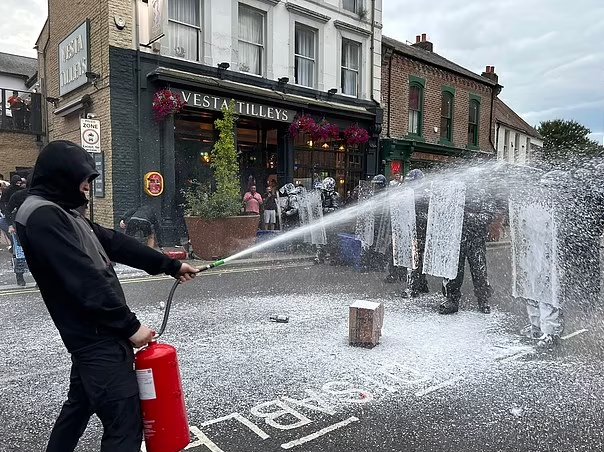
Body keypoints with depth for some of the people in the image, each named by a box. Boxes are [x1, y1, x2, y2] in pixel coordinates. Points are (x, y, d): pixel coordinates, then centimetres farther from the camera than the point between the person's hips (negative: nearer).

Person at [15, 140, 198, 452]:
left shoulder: (62, 213, 14)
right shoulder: (43, 216, -19)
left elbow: (115, 244, 13)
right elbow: (85, 281, -24)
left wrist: (171, 266, 13)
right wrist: (130, 326, -19)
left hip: (93, 335, 11)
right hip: (97, 338, -11)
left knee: (80, 404, 25)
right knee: (125, 423, -5)